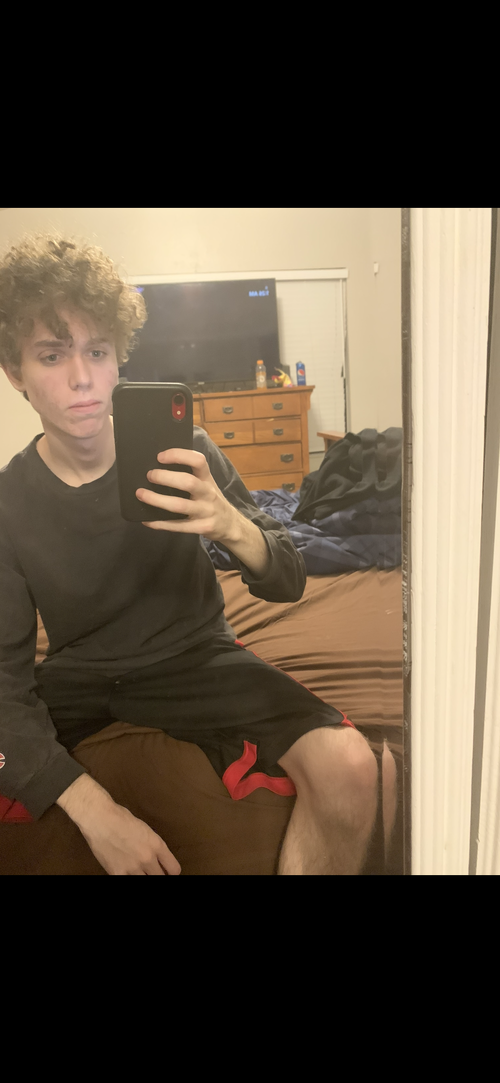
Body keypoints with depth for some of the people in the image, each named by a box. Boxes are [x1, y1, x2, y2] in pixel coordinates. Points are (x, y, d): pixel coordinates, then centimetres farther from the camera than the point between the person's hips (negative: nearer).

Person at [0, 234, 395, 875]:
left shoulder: (179, 453, -10)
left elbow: (287, 586, -9)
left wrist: (233, 527, -34)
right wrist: (95, 811, -29)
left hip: (195, 655, 0)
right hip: (77, 675, 1)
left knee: (347, 766, -26)